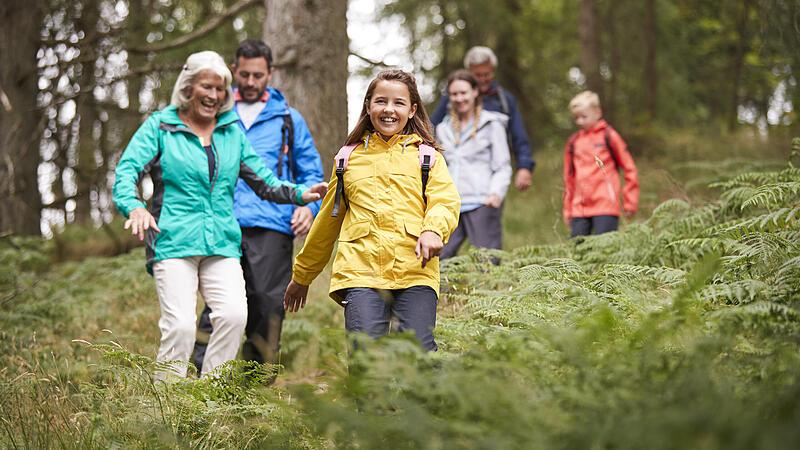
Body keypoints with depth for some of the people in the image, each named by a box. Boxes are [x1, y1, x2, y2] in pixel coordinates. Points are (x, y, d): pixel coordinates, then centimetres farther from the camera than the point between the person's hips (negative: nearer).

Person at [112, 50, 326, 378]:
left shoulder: (232, 131, 19)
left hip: (222, 245, 3)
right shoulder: (159, 126, 7)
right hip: (174, 243, -3)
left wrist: (301, 194, 2)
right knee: (180, 324, -15)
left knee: (234, 314, -18)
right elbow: (127, 171, -5)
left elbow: (264, 182, 21)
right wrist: (134, 207, -26)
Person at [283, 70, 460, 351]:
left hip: (415, 271, -1)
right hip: (361, 269, 1)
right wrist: (302, 276, 33)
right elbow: (328, 219, 28)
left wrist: (433, 230, -21)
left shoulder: (428, 158, 17)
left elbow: (446, 202, 3)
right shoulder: (349, 159, 21)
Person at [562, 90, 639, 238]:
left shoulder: (609, 136, 2)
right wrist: (567, 211, 19)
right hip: (579, 208, 5)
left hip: (606, 208, -4)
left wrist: (630, 203, 1)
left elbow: (629, 169, 3)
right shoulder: (573, 142, 14)